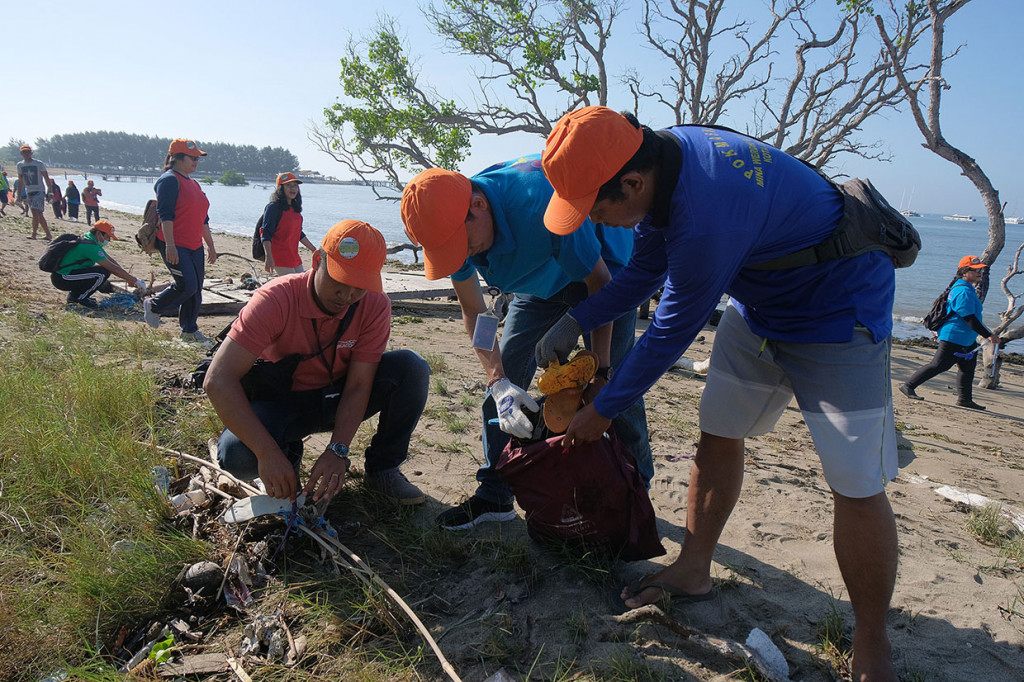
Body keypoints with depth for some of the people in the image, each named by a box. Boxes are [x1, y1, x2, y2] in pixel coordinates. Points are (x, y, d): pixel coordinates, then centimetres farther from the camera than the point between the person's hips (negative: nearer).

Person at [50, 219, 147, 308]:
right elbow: (113, 268, -21)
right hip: (62, 278, -10)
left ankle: (75, 295, 12)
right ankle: (80, 298, -9)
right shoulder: (90, 246, -20)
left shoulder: (90, 240, 11)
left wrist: (129, 278, 7)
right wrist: (135, 281, -16)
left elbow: (111, 261, 12)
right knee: (103, 272, -22)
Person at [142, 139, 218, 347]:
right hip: (174, 246, -9)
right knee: (187, 285, -14)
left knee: (196, 289, 7)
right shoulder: (169, 180, -8)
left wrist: (211, 246, 23)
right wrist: (170, 245, -24)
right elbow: (165, 214, -17)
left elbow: (203, 218, 24)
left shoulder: (193, 184, 19)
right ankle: (153, 306, 11)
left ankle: (189, 330, 19)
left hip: (195, 246, 9)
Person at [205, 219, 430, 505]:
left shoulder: (375, 305, -19)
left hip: (339, 398, 2)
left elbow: (358, 385, -18)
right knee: (236, 454, -34)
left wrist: (338, 449, -33)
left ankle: (383, 469, -6)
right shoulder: (277, 299, -27)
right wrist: (268, 453, -41)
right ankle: (289, 451, 3)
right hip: (283, 402, -2)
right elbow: (218, 380, -33)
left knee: (411, 367, -23)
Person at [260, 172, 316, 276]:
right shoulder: (273, 207, -10)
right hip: (280, 258, -9)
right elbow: (265, 234, -17)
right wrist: (269, 257, -28)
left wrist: (315, 250, 27)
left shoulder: (295, 208, 15)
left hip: (294, 257, 9)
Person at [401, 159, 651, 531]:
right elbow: (474, 312, -12)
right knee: (506, 373, -3)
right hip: (540, 280, 6)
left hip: (600, 266, -5)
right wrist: (499, 382, -25)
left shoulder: (540, 202, -42)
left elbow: (600, 284, -29)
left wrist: (599, 371, -27)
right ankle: (494, 494, 7)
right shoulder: (452, 224, -22)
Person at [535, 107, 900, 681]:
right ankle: (694, 570, 26)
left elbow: (670, 334, -25)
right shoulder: (662, 155, -11)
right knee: (718, 435, 9)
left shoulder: (705, 219, -39)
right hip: (758, 305, 9)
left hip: (838, 315, -8)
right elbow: (644, 271, 5)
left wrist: (603, 410, -11)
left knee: (858, 487, -8)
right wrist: (575, 322, 0)